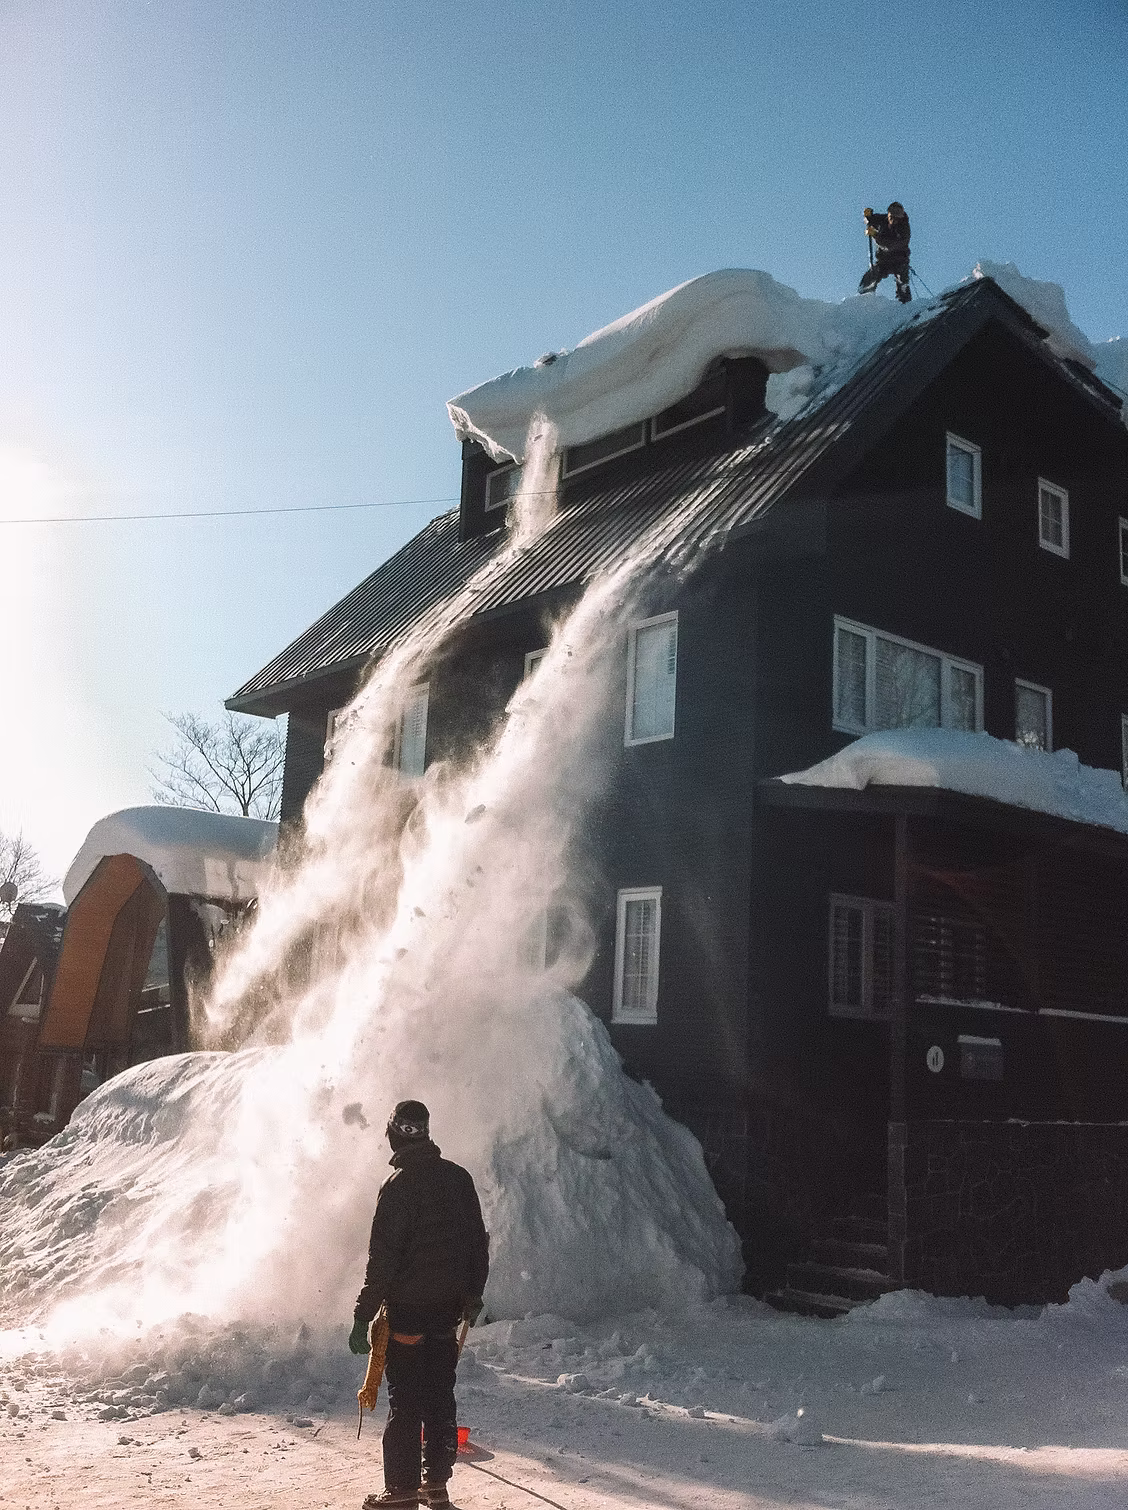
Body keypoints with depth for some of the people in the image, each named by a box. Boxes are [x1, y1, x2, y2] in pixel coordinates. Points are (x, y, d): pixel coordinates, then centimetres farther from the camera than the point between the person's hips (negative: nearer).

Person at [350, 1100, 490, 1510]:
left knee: (405, 1400, 2)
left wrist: (363, 1315, -12)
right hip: (449, 1306, 6)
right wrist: (474, 1292, 22)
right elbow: (478, 1239, 10)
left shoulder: (398, 1184, -15)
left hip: (408, 1307, -6)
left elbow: (382, 1257, -17)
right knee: (440, 1395, 14)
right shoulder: (458, 1176, 4)